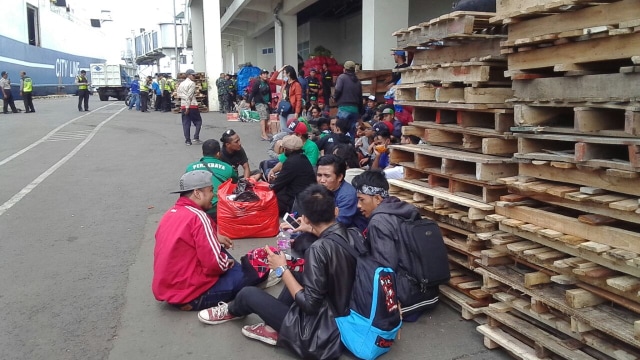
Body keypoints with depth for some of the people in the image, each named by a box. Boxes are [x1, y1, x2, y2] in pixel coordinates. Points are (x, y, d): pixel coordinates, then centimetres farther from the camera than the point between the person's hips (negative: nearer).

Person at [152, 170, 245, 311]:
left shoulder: (170, 213, 7)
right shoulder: (198, 216, -19)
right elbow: (215, 263, -22)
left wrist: (215, 239, 13)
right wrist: (228, 262, -1)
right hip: (189, 294, -8)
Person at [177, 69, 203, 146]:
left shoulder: (181, 84, 14)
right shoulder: (192, 83, -7)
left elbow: (179, 94, 6)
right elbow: (189, 96, -15)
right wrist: (188, 107, -16)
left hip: (183, 106, 6)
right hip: (192, 105, -6)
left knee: (186, 123, 5)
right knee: (198, 121, 8)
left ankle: (187, 140, 4)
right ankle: (196, 137, -3)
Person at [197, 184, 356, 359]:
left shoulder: (318, 249, -27)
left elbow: (309, 304, -22)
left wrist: (282, 269, -12)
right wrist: (314, 231, 15)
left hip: (321, 331, -8)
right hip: (343, 319, 8)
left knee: (248, 294, 3)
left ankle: (231, 312, 36)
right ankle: (274, 327, 21)